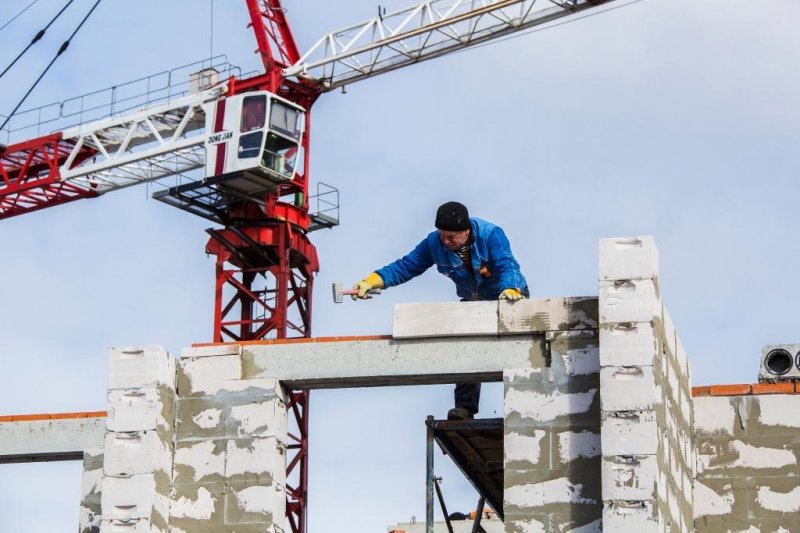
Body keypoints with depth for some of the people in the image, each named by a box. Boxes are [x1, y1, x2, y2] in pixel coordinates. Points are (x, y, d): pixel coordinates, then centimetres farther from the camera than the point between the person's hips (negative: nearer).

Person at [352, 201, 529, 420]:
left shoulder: (490, 235, -28)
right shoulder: (434, 242, -14)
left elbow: (507, 266, -38)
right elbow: (406, 266, -13)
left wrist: (510, 289, -61)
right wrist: (372, 281, -27)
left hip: (512, 296, -4)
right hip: (472, 301, 4)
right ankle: (465, 407, -15)